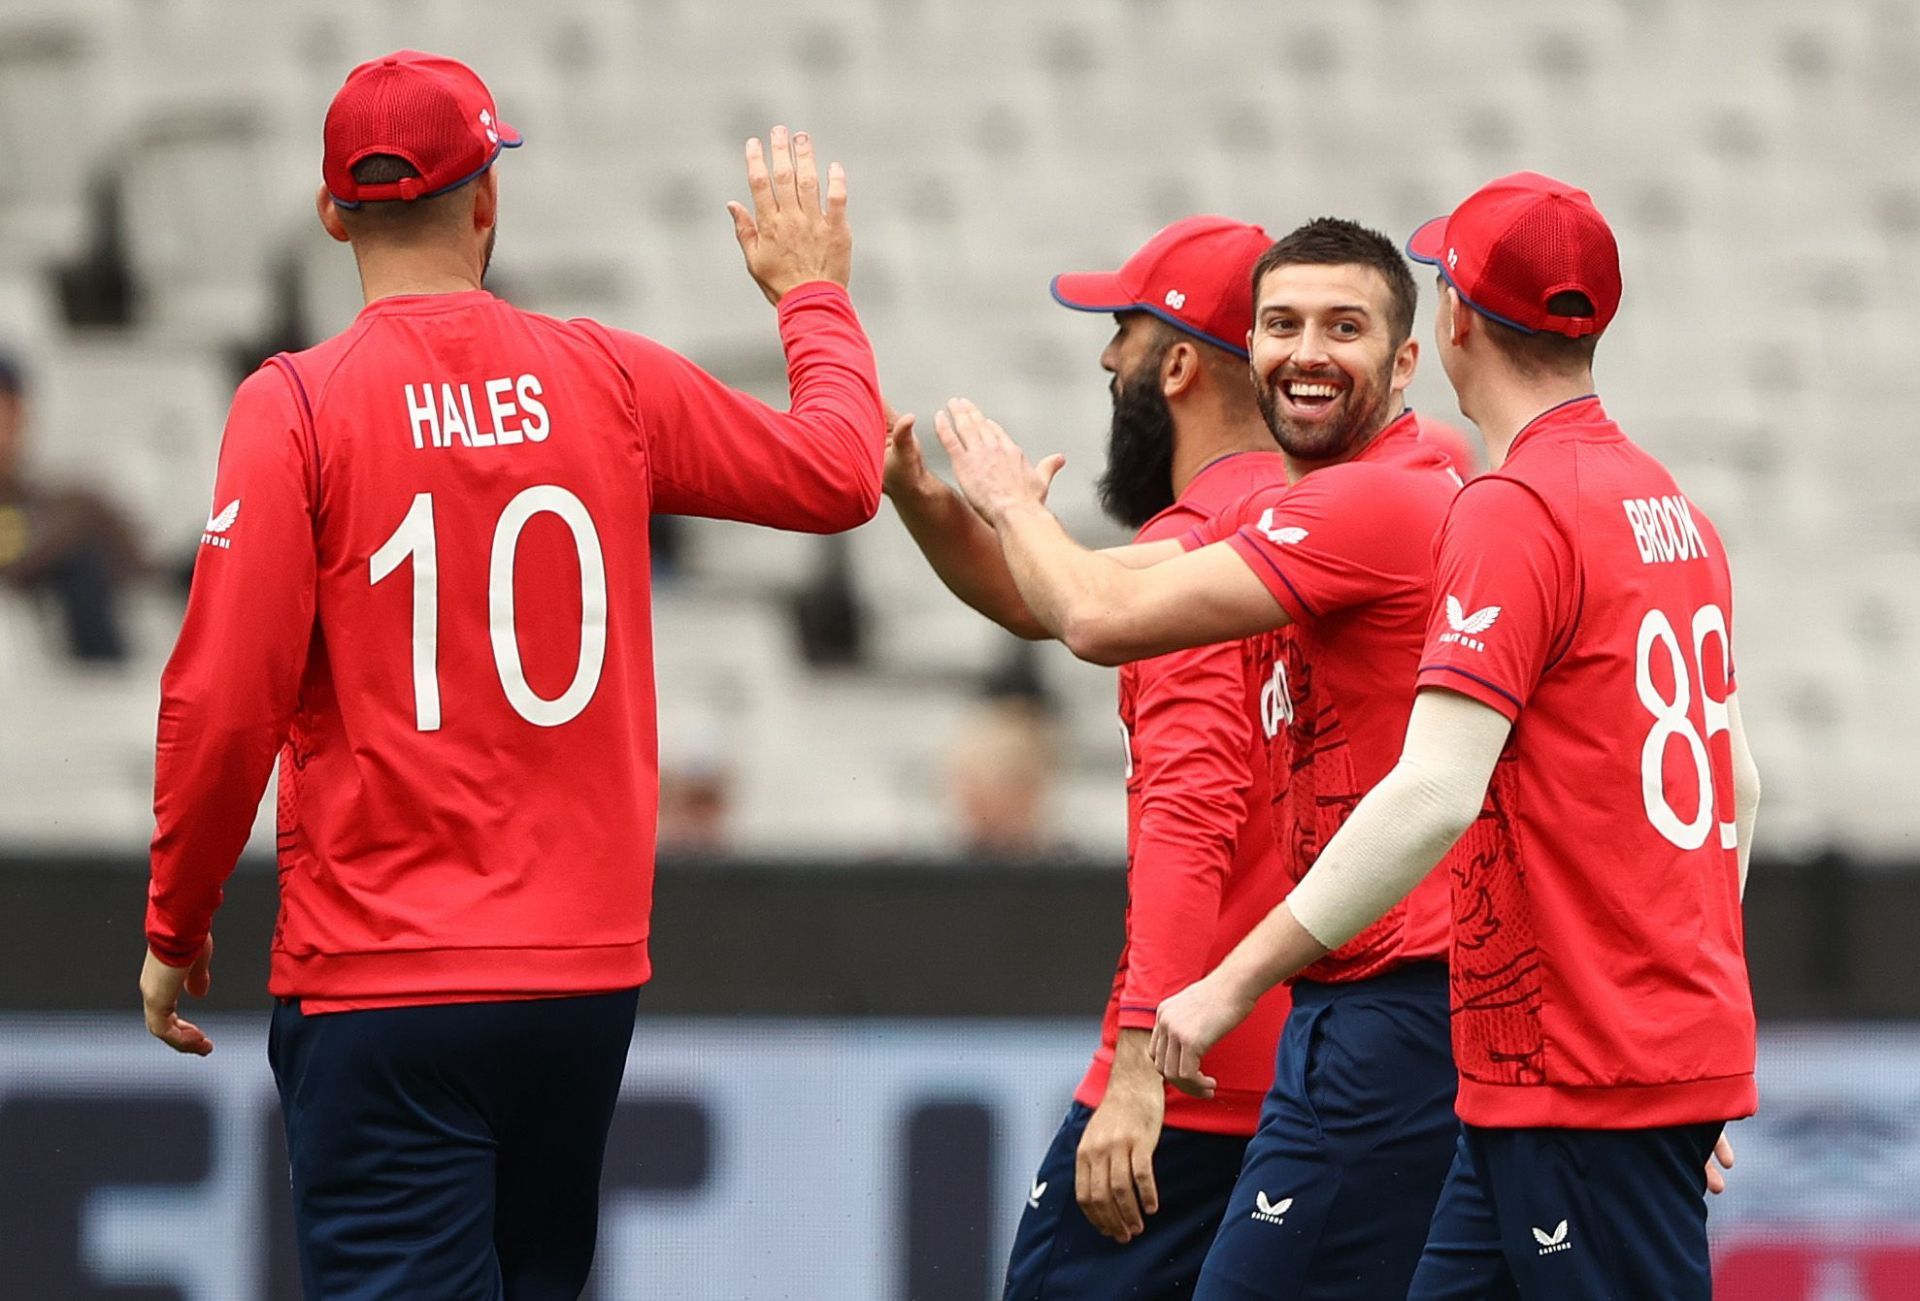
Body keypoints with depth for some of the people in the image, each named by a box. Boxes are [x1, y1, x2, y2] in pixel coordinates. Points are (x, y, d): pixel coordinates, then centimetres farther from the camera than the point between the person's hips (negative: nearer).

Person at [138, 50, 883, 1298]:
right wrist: (813, 292, 33)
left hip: (379, 983, -4)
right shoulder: (610, 381, 2)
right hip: (587, 973, 4)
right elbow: (841, 472, 16)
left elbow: (224, 702, -11)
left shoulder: (297, 406, -8)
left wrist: (177, 929, 2)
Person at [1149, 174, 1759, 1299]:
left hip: (1585, 1081, -9)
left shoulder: (1515, 512, -15)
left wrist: (1236, 982, -21)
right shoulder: (1675, 509, 13)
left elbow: (1433, 796, -24)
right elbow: (1737, 785, 21)